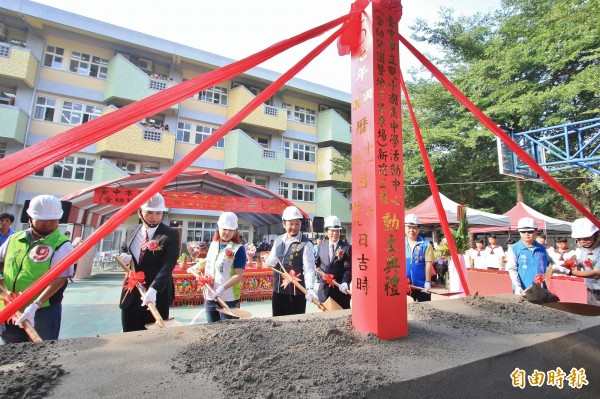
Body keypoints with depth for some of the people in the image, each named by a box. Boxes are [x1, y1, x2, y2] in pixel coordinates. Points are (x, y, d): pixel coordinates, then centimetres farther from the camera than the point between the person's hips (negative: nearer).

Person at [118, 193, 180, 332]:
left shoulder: (171, 234, -12)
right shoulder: (131, 231, 6)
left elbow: (168, 264, -20)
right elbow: (123, 249, 24)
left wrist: (153, 289, -33)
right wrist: (125, 256, -1)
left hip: (157, 295, -5)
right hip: (131, 294, 5)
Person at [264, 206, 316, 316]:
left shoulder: (306, 244, -11)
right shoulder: (278, 240, 6)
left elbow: (309, 268, -18)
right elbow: (269, 262, 12)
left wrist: (309, 288, -32)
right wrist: (271, 261, -11)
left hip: (297, 292, -5)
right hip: (278, 290, 5)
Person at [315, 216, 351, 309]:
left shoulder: (347, 247, -6)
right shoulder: (321, 246, 6)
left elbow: (348, 269, -12)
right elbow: (316, 262, 16)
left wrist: (345, 283, -26)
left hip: (340, 288, -3)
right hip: (324, 288, 3)